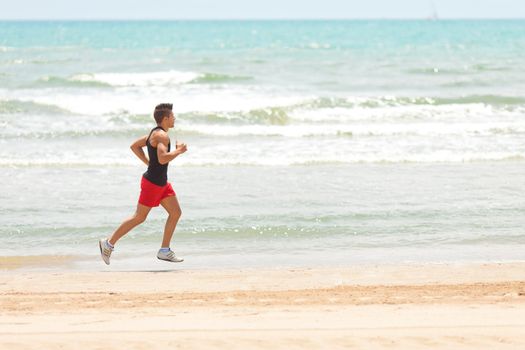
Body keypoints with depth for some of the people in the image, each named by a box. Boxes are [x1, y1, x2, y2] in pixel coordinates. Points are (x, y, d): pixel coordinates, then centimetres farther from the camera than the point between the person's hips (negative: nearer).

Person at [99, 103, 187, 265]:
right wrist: (179, 151, -19)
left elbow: (134, 146, 21)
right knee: (139, 218, -1)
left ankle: (164, 251, 9)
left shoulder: (155, 133, 12)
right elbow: (163, 159, -34)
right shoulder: (161, 135, -20)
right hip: (152, 183, -10)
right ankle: (109, 243, 9)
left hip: (162, 184, 10)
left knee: (176, 213, 6)